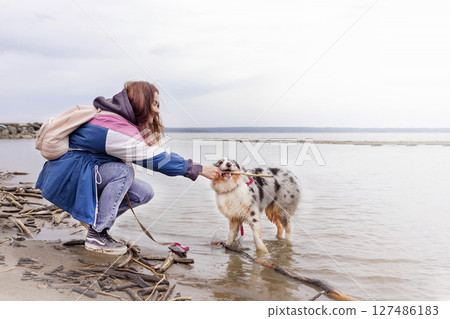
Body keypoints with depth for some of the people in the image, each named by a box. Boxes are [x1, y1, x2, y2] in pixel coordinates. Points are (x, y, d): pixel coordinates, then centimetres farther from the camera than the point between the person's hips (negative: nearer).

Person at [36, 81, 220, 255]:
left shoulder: (117, 119, 5)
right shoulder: (116, 128, -27)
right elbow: (155, 158, -27)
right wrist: (198, 169, -22)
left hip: (88, 171, 9)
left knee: (144, 193, -4)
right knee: (123, 172, -33)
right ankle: (96, 236, -23)